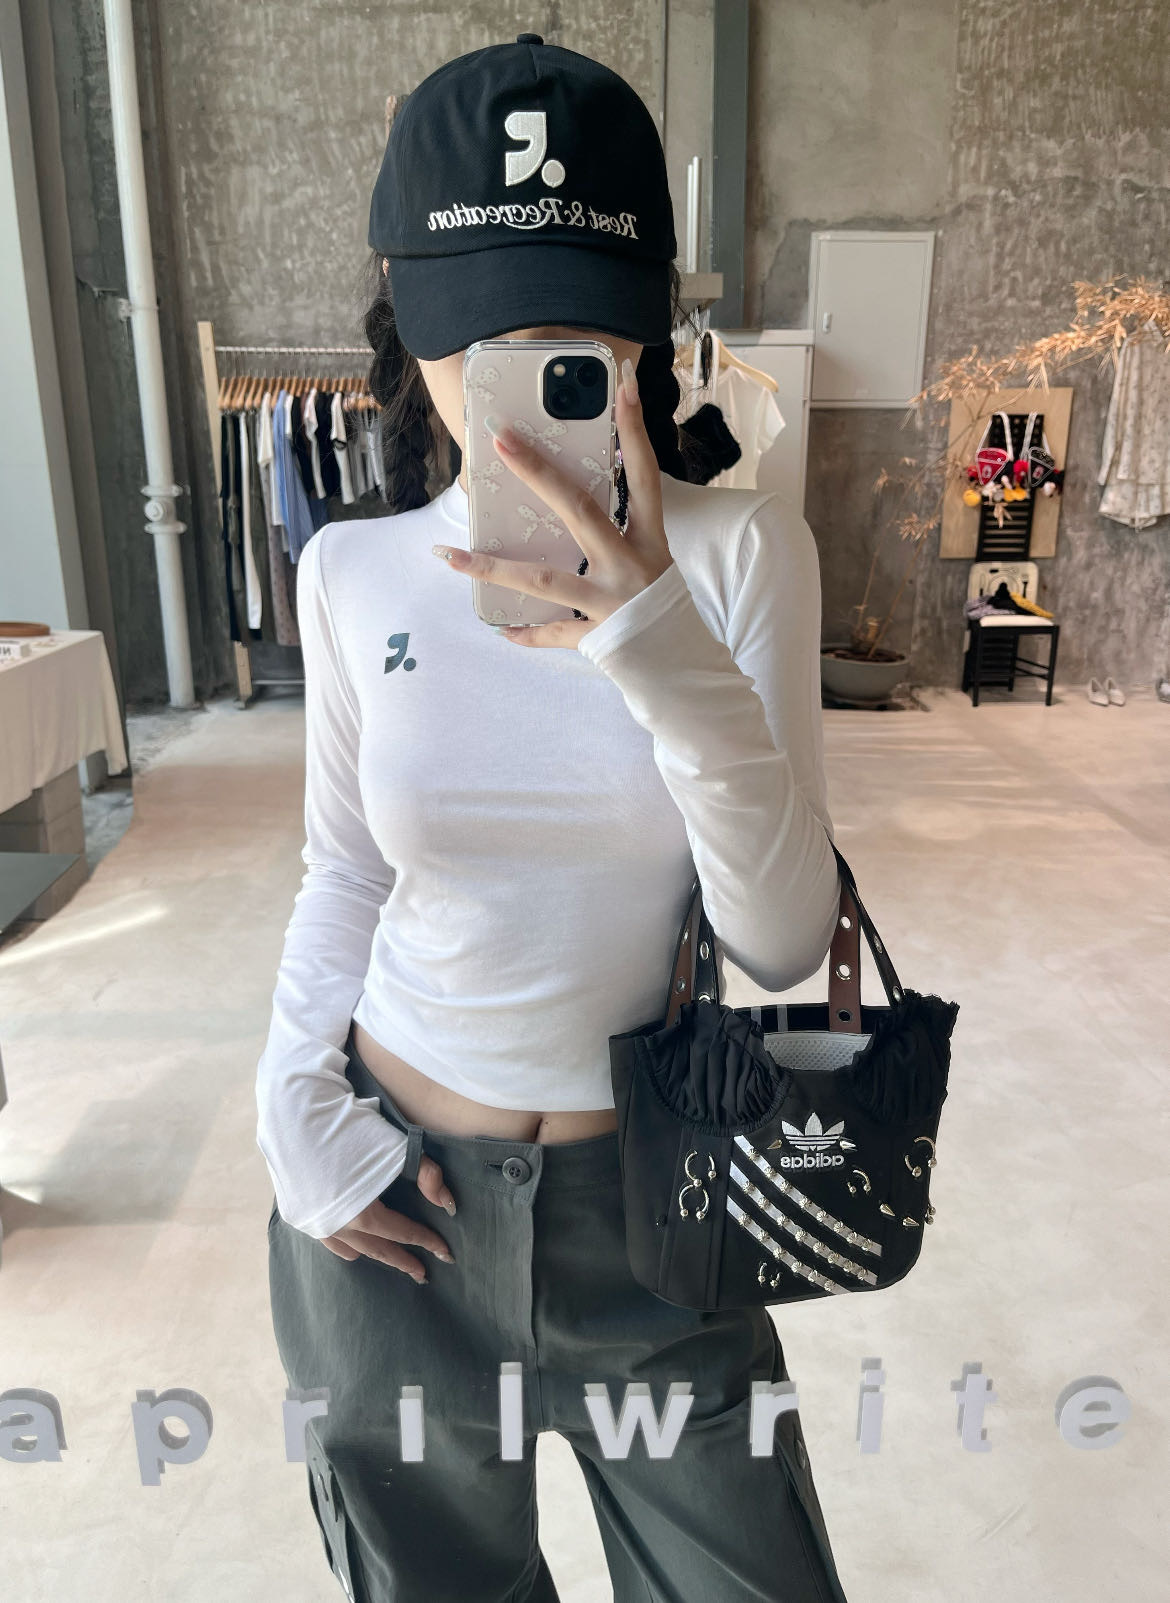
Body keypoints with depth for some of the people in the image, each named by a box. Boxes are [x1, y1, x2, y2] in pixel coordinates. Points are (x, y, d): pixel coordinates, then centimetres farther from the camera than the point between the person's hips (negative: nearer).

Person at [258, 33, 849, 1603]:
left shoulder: (741, 548, -13)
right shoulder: (354, 570, -6)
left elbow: (784, 942, -19)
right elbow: (344, 868, 6)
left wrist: (679, 675, -34)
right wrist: (293, 1094, -6)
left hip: (647, 1183, -1)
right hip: (392, 1186, 2)